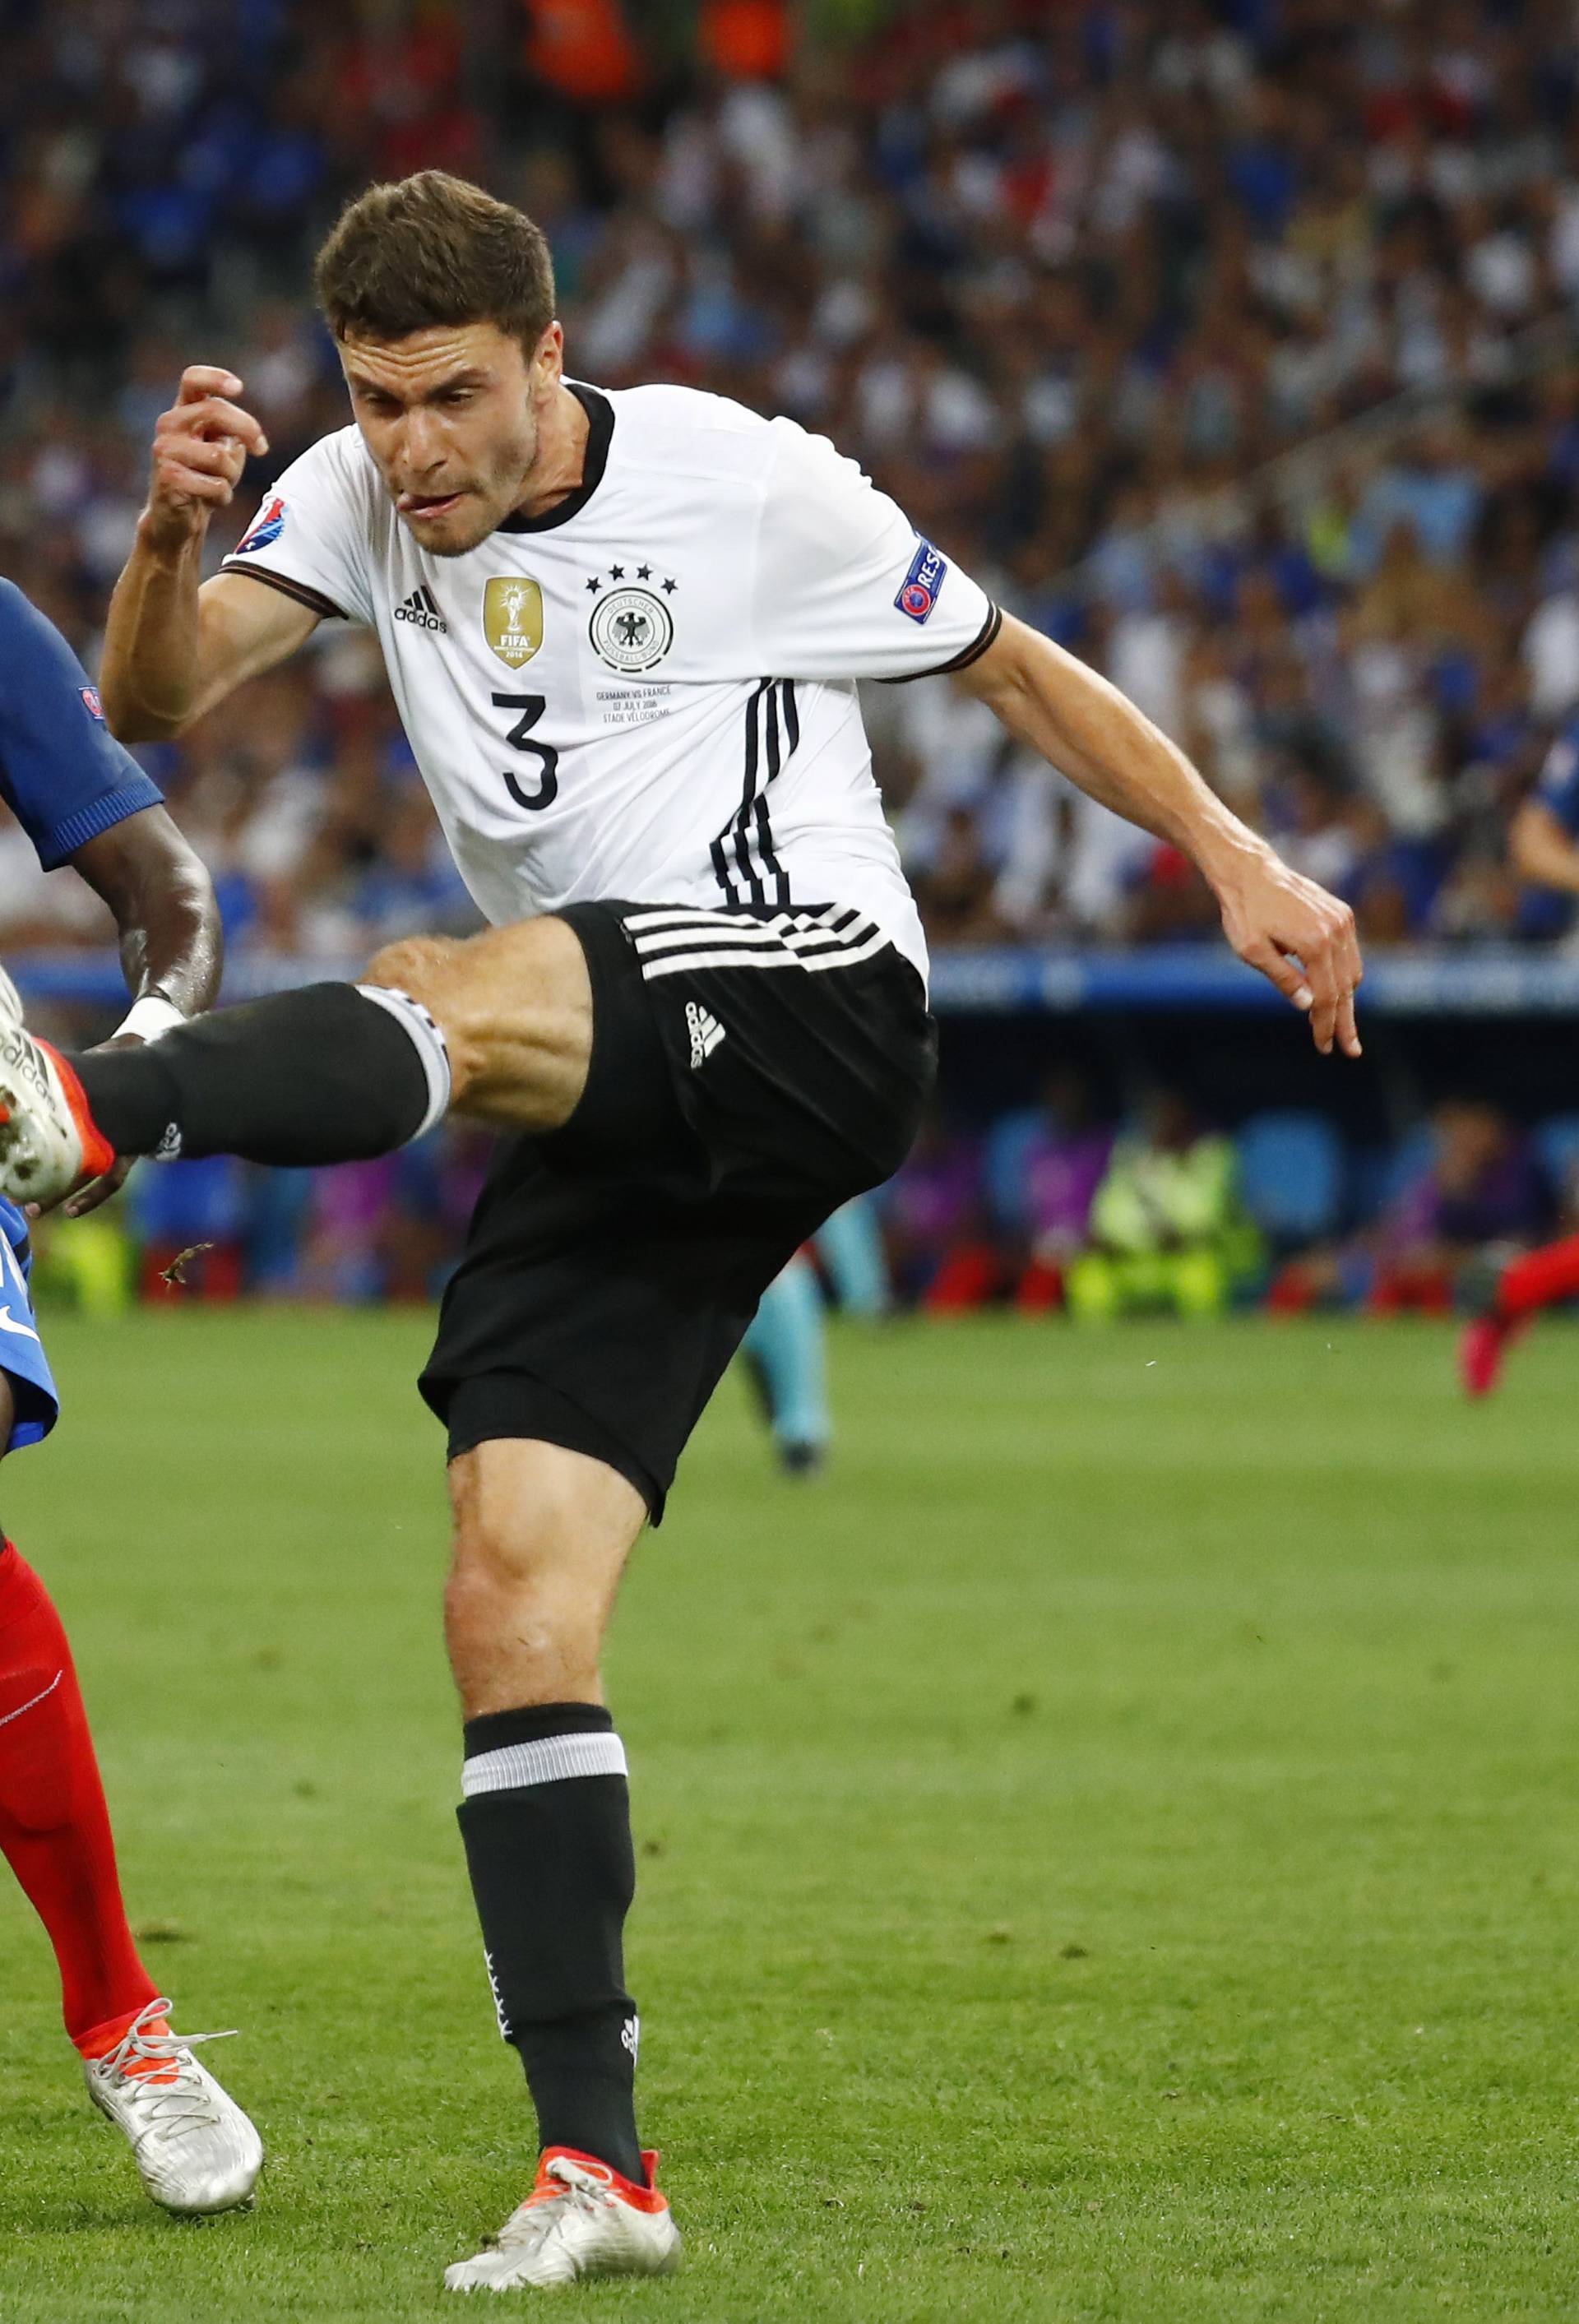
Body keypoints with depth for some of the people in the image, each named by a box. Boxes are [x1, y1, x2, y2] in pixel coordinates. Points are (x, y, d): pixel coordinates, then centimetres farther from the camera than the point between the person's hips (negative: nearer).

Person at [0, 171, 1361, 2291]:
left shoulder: (749, 484, -1)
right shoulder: (361, 499, 10)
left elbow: (1014, 669, 11)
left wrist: (1236, 859, 4)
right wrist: (171, 534, -25)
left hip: (812, 1017, -5)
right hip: (614, 1134, 6)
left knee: (446, 1001, -34)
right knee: (510, 1604, -7)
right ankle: (597, 2169, -7)